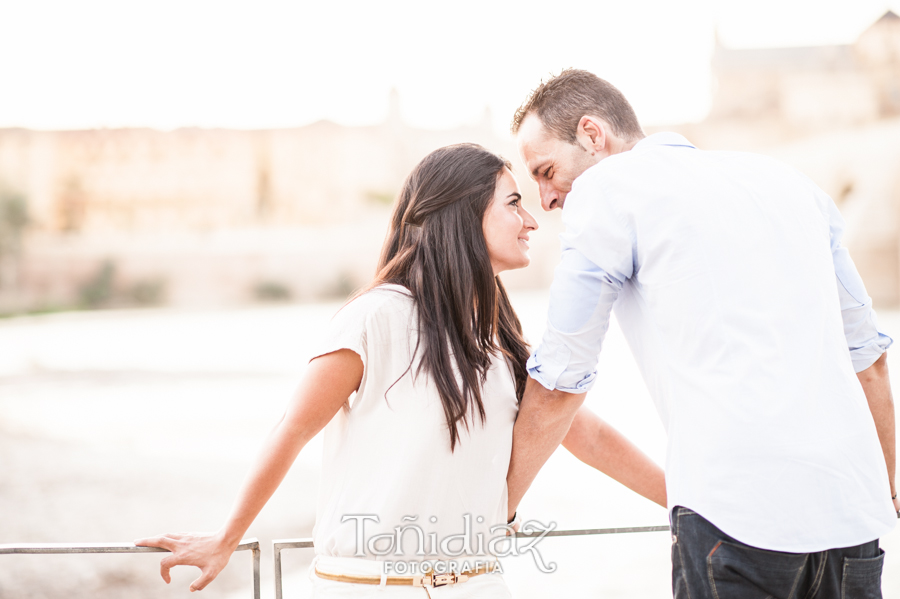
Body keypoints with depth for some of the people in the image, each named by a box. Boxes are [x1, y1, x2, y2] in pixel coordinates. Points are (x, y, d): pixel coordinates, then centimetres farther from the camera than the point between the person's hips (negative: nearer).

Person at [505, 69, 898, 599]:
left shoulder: (604, 187, 4)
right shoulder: (784, 178, 21)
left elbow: (560, 384, 6)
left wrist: (496, 509, 19)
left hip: (740, 512, -6)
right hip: (851, 506, 6)